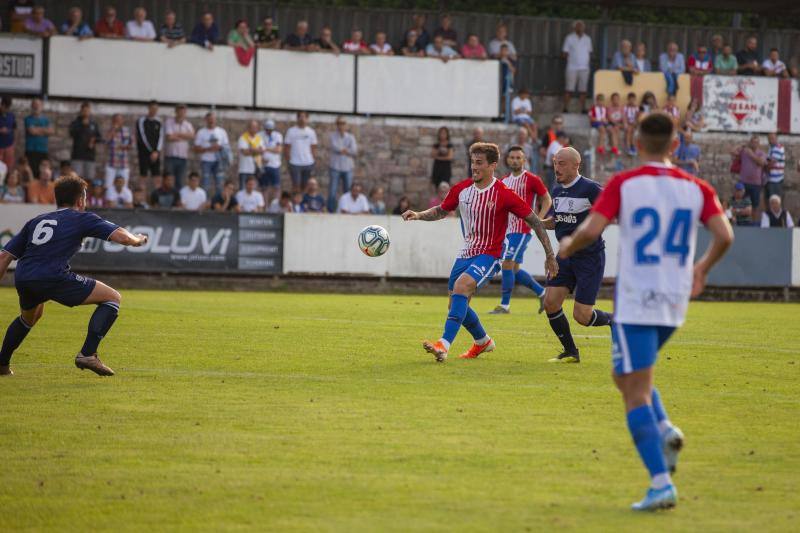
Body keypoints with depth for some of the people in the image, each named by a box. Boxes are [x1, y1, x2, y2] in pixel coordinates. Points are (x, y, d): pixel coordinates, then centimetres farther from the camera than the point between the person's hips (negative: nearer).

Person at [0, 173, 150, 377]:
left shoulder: (36, 221, 27)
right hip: (53, 277, -7)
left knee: (29, 317, 40)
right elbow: (122, 237, 2)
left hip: (22, 278, 7)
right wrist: (139, 239, 23)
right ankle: (87, 354, -6)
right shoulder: (82, 219, 12)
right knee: (112, 298, 7)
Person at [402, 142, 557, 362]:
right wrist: (418, 215, -3)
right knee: (457, 303, 13)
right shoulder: (462, 189, 0)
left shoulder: (504, 195, -16)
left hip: (489, 255, -7)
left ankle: (444, 345, -36)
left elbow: (535, 221, -9)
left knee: (461, 286, -30)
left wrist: (550, 256, -8)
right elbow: (442, 210, 17)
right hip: (466, 253, 7)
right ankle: (483, 342, 39)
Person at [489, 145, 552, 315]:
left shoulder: (532, 180, -6)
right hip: (507, 229, 7)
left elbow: (547, 200, 0)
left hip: (521, 230, -7)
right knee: (514, 269, 9)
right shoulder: (504, 180, 13)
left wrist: (538, 220, -10)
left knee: (507, 264, -13)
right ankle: (541, 292, 27)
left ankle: (505, 305, -6)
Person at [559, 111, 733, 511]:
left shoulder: (623, 184, -6)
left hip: (634, 302, -5)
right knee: (626, 375, 26)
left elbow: (591, 230, -16)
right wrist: (703, 267, 14)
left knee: (636, 394, -3)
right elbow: (724, 236, -6)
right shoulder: (696, 189, 4)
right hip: (675, 303, 5)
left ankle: (661, 483, -14)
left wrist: (567, 247, 6)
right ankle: (665, 430, 2)